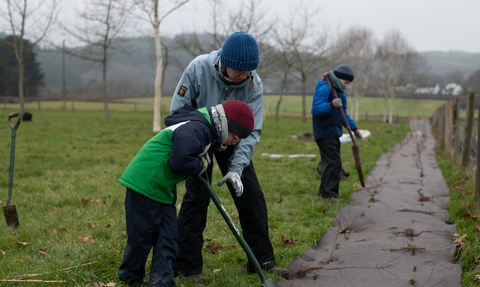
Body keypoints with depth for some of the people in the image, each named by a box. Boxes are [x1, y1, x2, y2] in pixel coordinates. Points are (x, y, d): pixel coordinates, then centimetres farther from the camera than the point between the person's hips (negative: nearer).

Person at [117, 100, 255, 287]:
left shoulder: (205, 130, 11)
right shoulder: (195, 129, -23)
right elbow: (179, 161, -31)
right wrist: (201, 165, -14)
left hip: (164, 188, 10)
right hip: (145, 183, -10)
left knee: (168, 236, 7)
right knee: (142, 235, 2)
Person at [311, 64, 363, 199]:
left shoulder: (340, 91, 16)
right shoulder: (324, 89, -14)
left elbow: (343, 114, 26)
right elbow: (316, 110, -24)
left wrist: (354, 128, 21)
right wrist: (332, 105, -37)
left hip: (334, 133, 10)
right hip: (325, 133, -10)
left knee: (331, 163, 12)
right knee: (333, 162, -14)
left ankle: (325, 192, 19)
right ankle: (328, 193, -10)